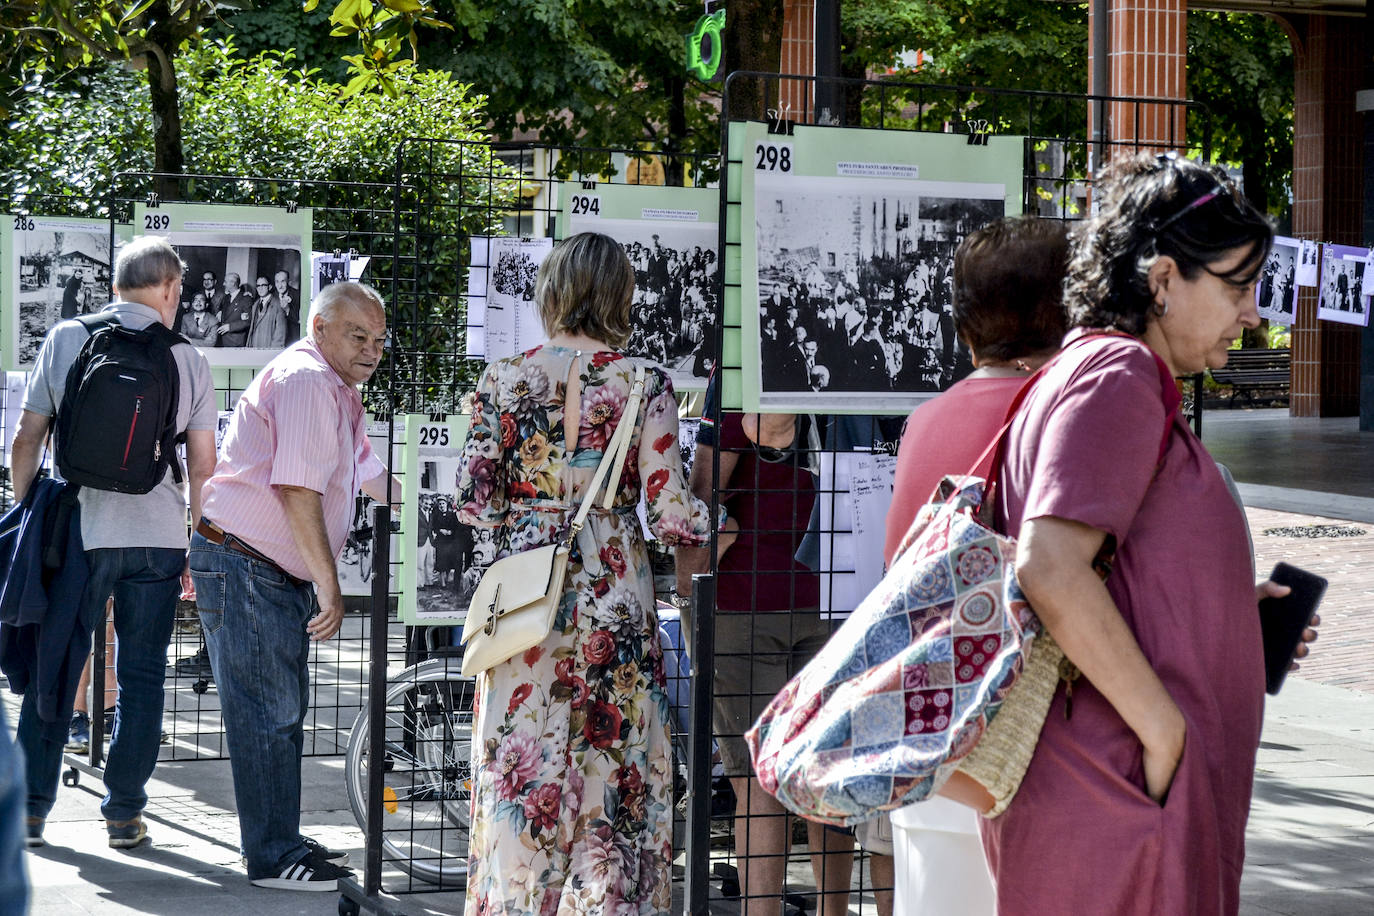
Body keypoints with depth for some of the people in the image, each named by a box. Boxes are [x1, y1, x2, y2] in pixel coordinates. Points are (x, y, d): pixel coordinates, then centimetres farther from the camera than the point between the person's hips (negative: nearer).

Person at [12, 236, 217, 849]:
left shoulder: (65, 339, 2)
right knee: (141, 677, 8)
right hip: (158, 537, 0)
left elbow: (27, 439, 3)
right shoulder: (187, 360, 2)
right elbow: (203, 467, 3)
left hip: (76, 532, 0)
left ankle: (31, 809, 11)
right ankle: (124, 815, 10)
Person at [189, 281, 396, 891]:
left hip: (280, 573, 11)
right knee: (267, 713, -8)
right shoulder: (306, 380, -17)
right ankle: (272, 858, -4)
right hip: (243, 563, -11)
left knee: (284, 709, 15)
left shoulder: (337, 390, 17)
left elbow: (368, 475, 32)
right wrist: (330, 587, -23)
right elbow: (298, 491, -24)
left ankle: (282, 841, 24)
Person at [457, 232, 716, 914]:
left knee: (518, 775, 8)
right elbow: (669, 511, -7)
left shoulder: (503, 379, 0)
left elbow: (473, 504, 0)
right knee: (611, 768, 5)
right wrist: (710, 527, 14)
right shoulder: (642, 382, -4)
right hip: (613, 599, -2)